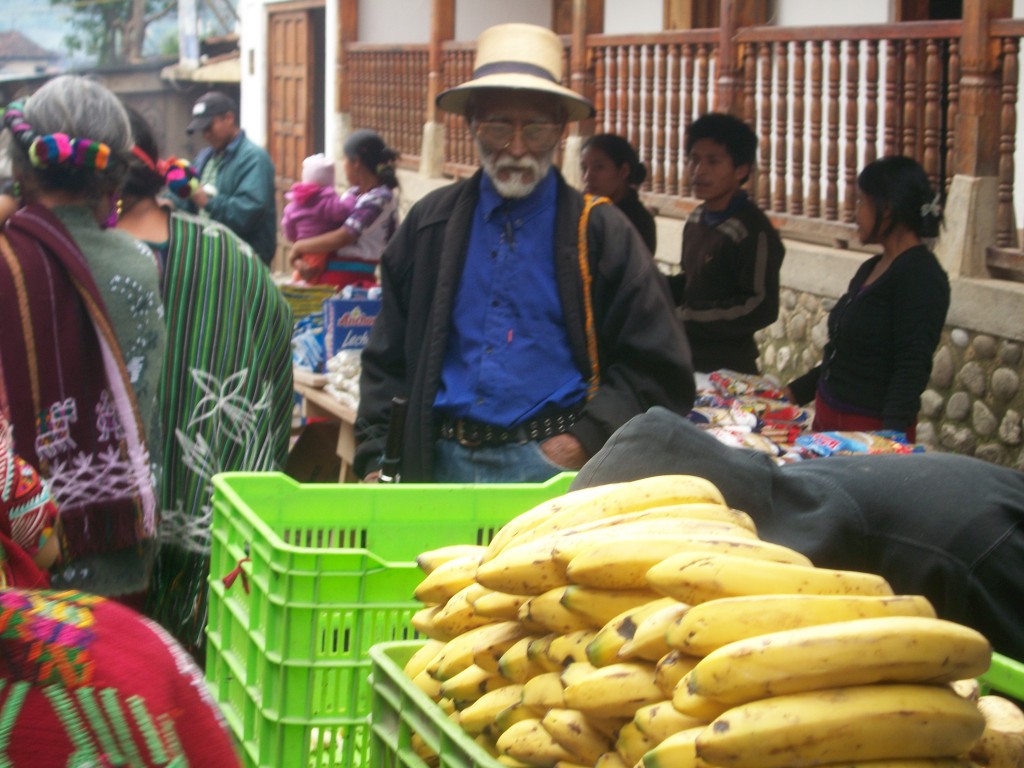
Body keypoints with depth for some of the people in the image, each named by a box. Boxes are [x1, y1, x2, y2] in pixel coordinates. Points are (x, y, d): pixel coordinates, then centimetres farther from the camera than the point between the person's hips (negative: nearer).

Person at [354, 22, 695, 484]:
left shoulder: (601, 233, 1)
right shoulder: (431, 226, 9)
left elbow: (657, 372, 1)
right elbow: (389, 360, 13)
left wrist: (585, 442, -10)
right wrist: (376, 460, 3)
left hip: (550, 463, -2)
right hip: (441, 460, 2)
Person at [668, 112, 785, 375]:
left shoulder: (753, 232, -18)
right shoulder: (697, 219, 6)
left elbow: (760, 308, -20)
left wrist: (683, 319, -18)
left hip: (726, 369, -7)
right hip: (688, 356, 7)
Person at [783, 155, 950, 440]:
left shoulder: (921, 276, -13)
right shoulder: (871, 269, 14)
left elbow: (913, 369, -20)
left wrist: (889, 436, -29)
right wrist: (794, 393, 20)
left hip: (871, 427, -8)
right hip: (829, 417, 8)